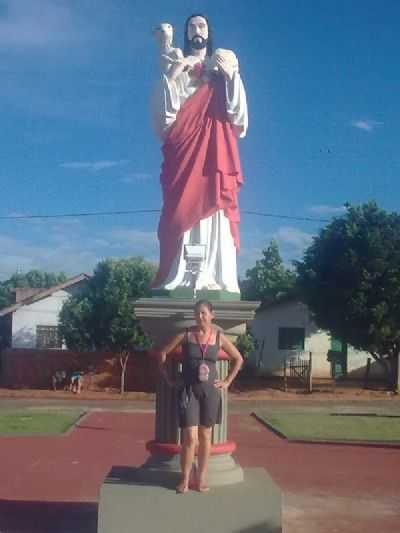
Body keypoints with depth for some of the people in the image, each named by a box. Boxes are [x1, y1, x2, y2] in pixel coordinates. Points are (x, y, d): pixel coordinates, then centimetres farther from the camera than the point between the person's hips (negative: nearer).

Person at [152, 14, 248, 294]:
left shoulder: (225, 67, 19)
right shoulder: (175, 70, 18)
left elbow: (239, 116, 6)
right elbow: (163, 118, 4)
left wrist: (232, 75, -5)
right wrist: (170, 79, -7)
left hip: (215, 154, 1)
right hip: (184, 153, 0)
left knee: (214, 210, -10)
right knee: (183, 211, -12)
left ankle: (217, 281, -14)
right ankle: (181, 282, -15)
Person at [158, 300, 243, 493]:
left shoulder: (219, 337, 1)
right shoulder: (185, 335, -3)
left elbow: (238, 359, 12)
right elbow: (162, 354, 3)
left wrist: (227, 381, 7)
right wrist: (169, 380, 1)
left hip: (210, 391, 2)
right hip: (188, 390, -2)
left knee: (205, 436, 8)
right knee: (190, 437, -8)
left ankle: (201, 478, 18)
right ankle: (185, 480, 6)